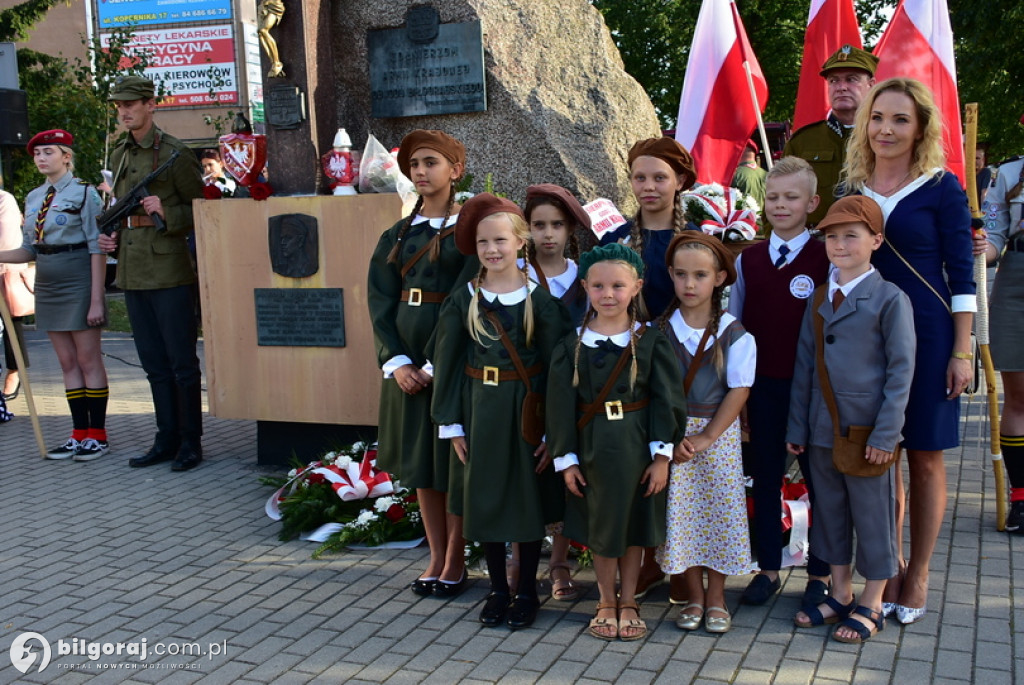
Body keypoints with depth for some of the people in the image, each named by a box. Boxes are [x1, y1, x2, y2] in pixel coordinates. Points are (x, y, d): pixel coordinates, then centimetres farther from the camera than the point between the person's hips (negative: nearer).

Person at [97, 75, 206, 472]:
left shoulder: (173, 153, -7)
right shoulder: (120, 155, 15)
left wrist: (166, 214, -20)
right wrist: (112, 236, 9)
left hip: (170, 272, -7)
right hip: (133, 273, 7)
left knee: (182, 363, 0)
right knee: (154, 364, 13)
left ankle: (191, 443, 9)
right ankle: (167, 439, 21)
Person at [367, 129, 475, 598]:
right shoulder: (396, 237, 11)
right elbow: (380, 301, 4)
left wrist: (436, 364, -17)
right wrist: (396, 362, -9)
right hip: (407, 360, 5)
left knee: (453, 461, 2)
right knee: (419, 461, 10)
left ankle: (455, 563, 15)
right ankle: (436, 558, 22)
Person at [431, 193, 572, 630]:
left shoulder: (539, 299, -7)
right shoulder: (463, 299, -1)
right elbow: (447, 362, 3)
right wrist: (452, 423, 0)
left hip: (525, 410, -2)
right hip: (480, 408, 2)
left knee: (528, 498, 7)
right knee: (485, 499, 9)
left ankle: (526, 593, 23)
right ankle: (498, 590, 25)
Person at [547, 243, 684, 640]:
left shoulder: (651, 342, -4)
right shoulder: (572, 346, -2)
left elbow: (666, 399, -4)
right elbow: (561, 405, -1)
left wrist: (662, 456, -8)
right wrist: (566, 459, -3)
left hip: (637, 447, 0)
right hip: (593, 448, 1)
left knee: (634, 524, 10)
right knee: (601, 526, 10)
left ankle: (628, 603, 26)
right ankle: (607, 603, 27)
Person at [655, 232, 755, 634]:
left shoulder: (734, 334, -4)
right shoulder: (657, 330, -1)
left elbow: (738, 390, -6)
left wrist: (706, 437, -13)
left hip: (718, 435, -1)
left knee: (719, 511, 3)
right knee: (680, 514, 4)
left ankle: (716, 596, 19)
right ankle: (694, 596, 20)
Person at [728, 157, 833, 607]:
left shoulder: (825, 259, -4)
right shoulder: (747, 260, 6)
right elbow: (734, 324, 10)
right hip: (762, 384, 3)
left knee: (818, 476, 7)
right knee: (764, 477, 10)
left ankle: (821, 573, 20)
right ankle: (768, 568, 24)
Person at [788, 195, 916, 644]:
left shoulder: (890, 299, -9)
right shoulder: (819, 299, 8)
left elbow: (901, 369, -10)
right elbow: (804, 366, 10)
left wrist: (885, 433, -14)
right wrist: (797, 426, 8)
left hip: (867, 430, -6)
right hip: (823, 429, 6)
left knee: (872, 513, 6)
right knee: (829, 510, 15)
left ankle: (871, 605, 20)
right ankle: (840, 594, 31)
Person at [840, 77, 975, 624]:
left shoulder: (941, 189, -3)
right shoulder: (850, 190, 6)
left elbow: (961, 275, -4)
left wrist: (961, 353, -8)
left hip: (925, 336, -3)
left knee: (924, 458, 6)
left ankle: (917, 576, 20)